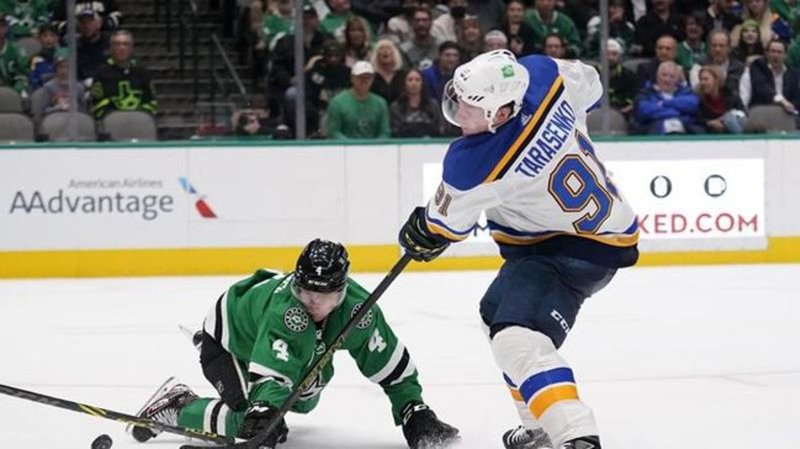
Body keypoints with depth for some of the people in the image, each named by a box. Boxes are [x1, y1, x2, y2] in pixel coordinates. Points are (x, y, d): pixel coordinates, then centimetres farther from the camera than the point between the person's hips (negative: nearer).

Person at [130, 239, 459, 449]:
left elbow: (391, 363, -21)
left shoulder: (358, 308, -29)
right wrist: (265, 409, -72)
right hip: (226, 341, -7)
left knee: (304, 401, 22)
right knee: (249, 418, -23)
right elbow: (271, 374, -54)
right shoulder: (285, 309, -46)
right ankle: (174, 406, -4)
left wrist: (413, 409, -25)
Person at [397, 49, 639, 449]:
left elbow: (446, 222, -8)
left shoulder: (474, 163, -29)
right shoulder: (541, 73, -16)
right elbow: (590, 85, 8)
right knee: (497, 314, 24)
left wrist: (420, 236, 14)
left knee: (518, 338, -26)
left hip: (579, 247, -10)